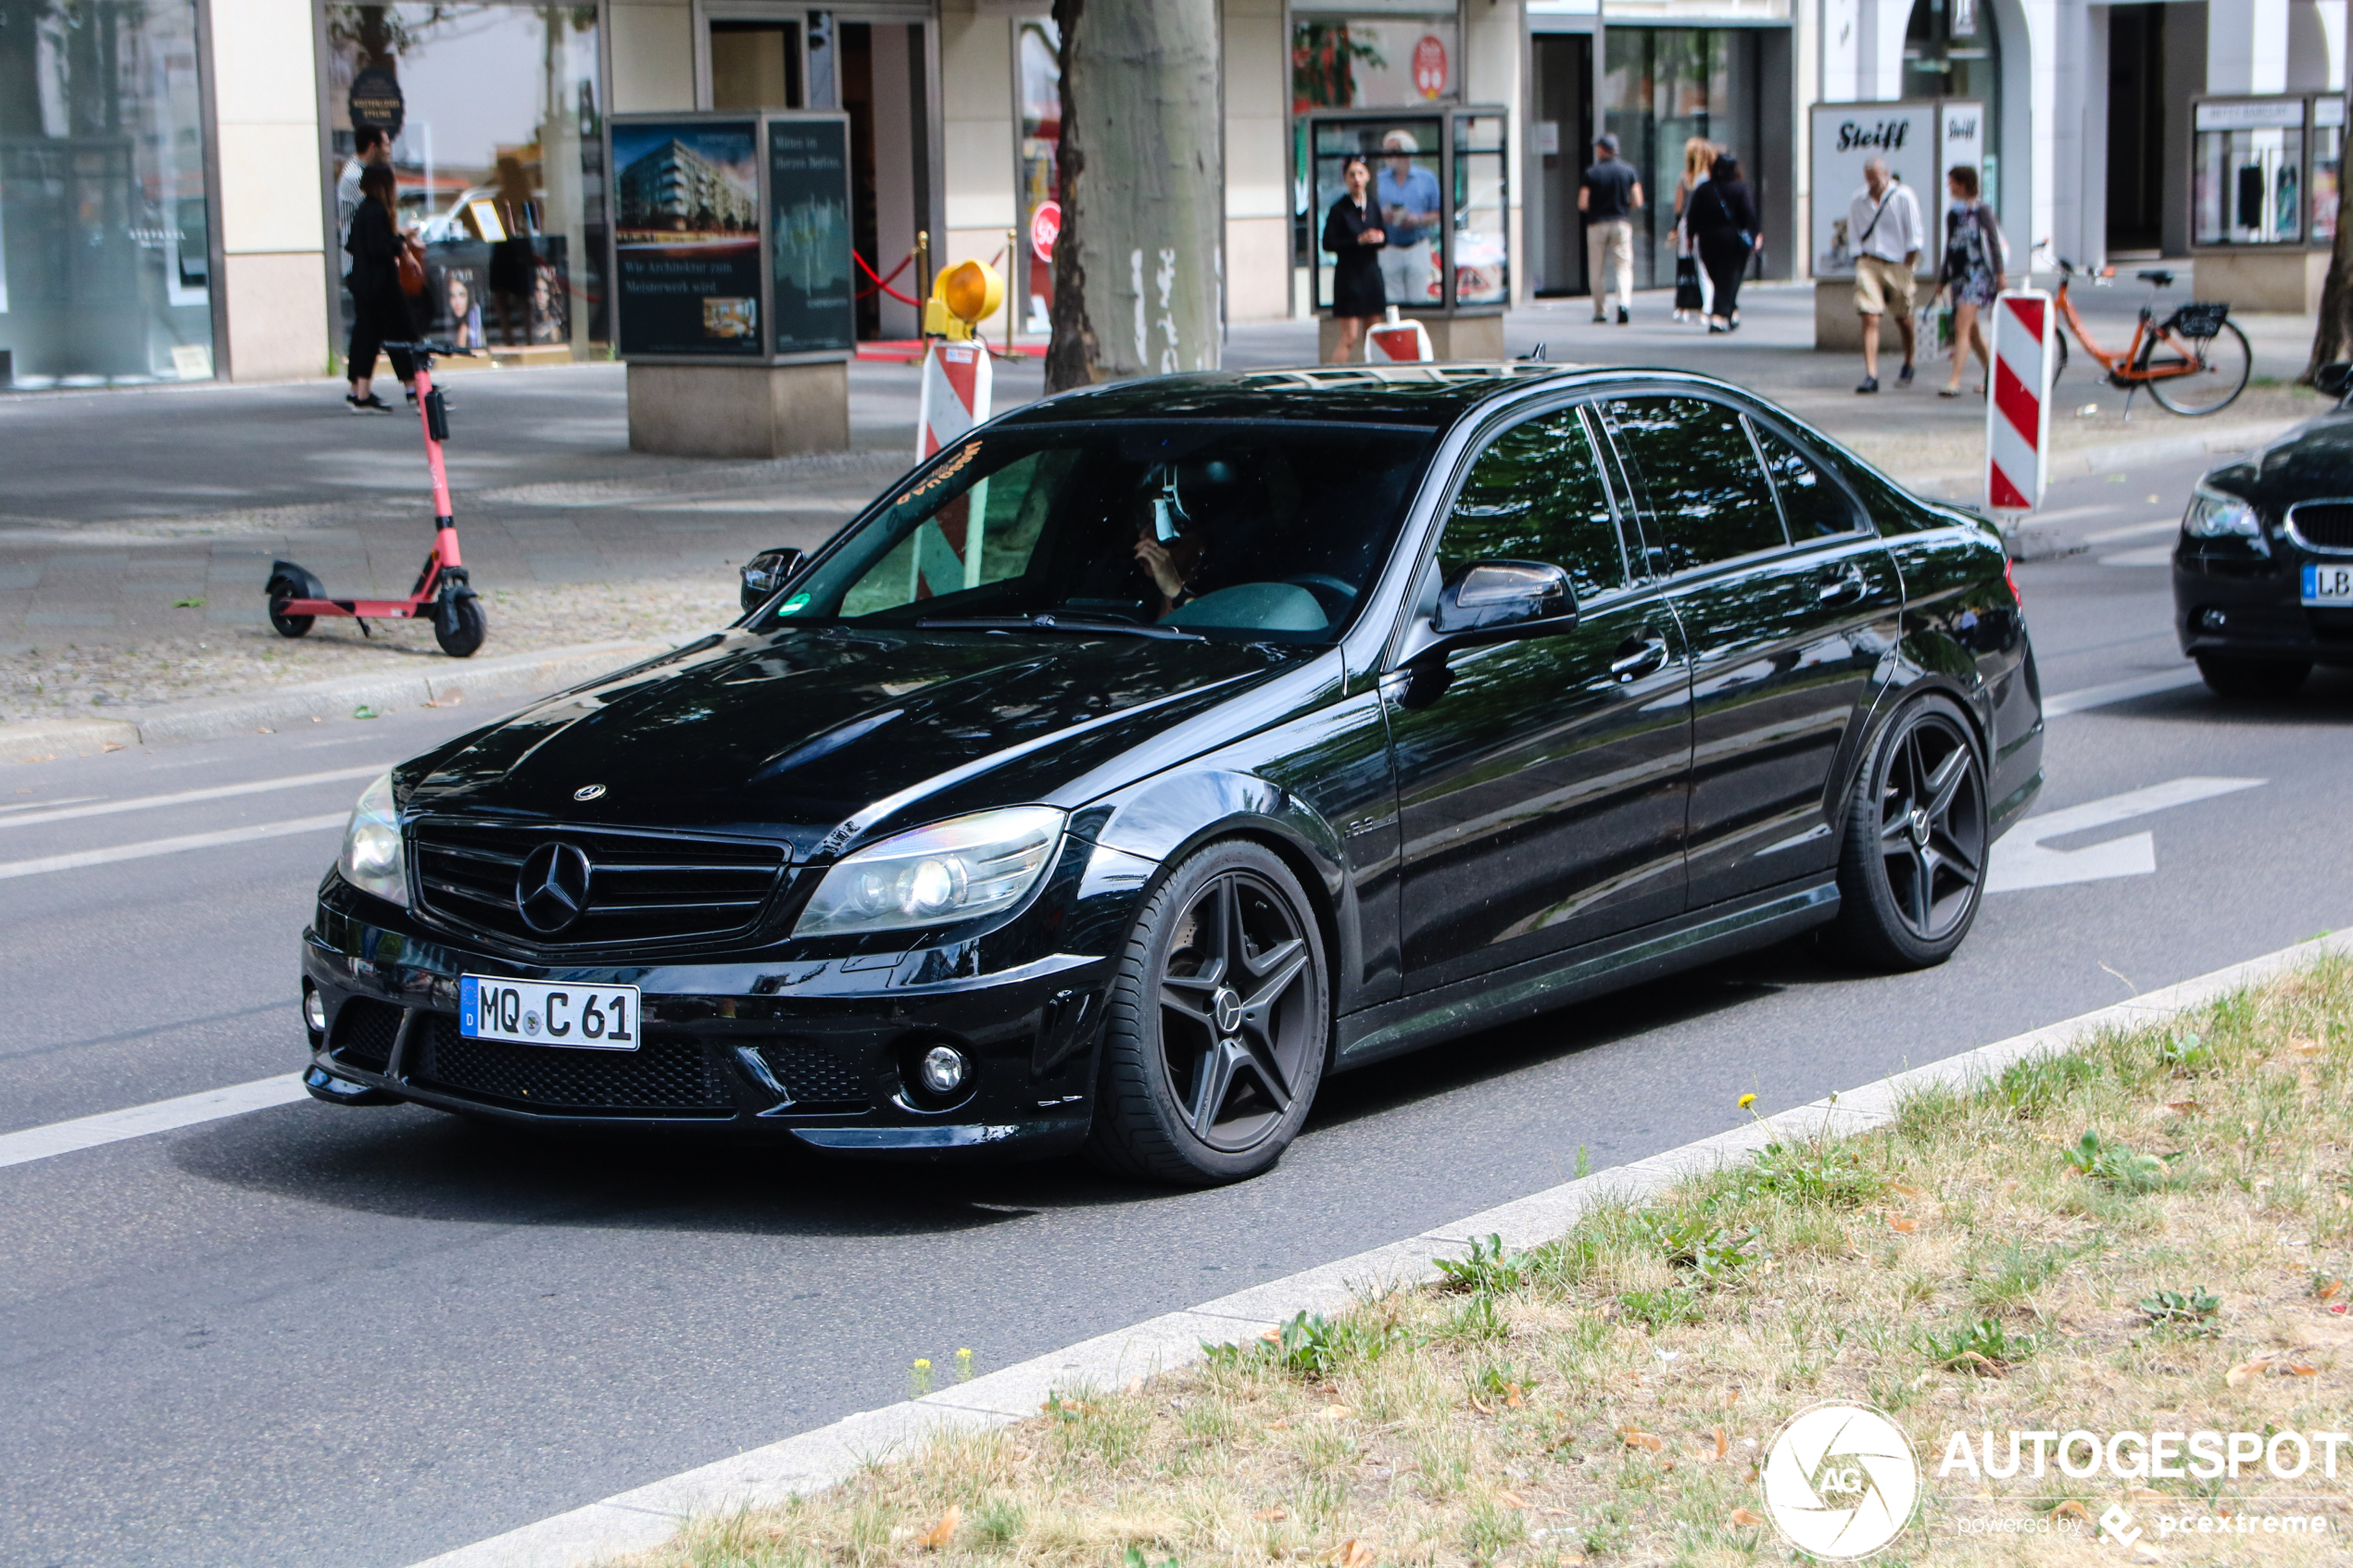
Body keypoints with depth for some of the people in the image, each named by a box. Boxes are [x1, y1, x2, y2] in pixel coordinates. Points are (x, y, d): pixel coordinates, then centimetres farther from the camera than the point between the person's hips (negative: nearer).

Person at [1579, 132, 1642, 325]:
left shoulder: (1592, 173, -4)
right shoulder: (1628, 170, 2)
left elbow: (1582, 204, -7)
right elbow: (1637, 202, -1)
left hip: (1597, 224, -1)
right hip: (1621, 223, 1)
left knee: (1597, 271, 8)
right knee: (1624, 267, -1)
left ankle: (1599, 311, 10)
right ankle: (1624, 303, -23)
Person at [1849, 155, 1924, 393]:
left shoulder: (1903, 196, -6)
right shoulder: (1858, 201, 1)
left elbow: (1914, 233, -3)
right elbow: (1854, 234, 10)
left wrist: (1909, 261, -6)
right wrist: (1861, 256, -1)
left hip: (1897, 264, -1)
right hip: (1868, 263, 1)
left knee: (1903, 319, 12)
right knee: (1869, 318, -12)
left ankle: (1908, 364, 38)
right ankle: (1871, 376, -15)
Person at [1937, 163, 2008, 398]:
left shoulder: (1981, 210, -6)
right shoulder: (1952, 213, 13)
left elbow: (1994, 242, -9)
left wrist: (2000, 273, -16)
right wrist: (1942, 280, 22)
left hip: (1977, 274, -8)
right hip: (1958, 276, 8)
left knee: (1962, 328, -16)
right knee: (1973, 332, 13)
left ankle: (1955, 382, -21)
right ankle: (1993, 376, 25)